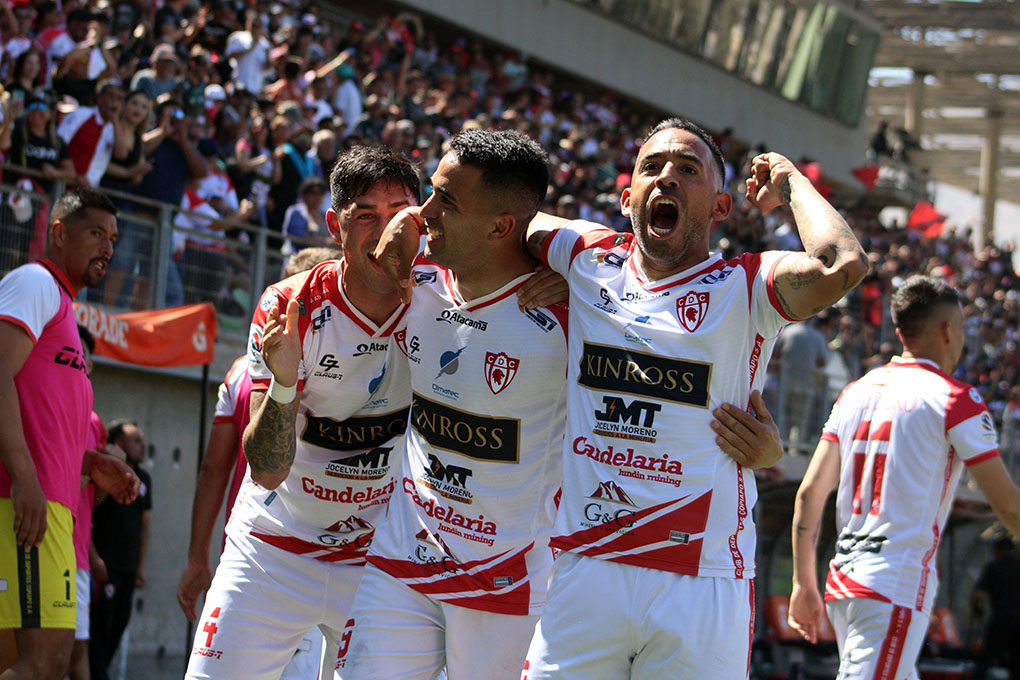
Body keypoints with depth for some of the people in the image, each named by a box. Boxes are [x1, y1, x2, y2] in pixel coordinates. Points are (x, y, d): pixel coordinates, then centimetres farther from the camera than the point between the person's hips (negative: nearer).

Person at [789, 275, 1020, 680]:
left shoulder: (855, 392, 14)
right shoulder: (954, 399, -4)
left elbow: (809, 493, 10)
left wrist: (804, 584, 16)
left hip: (843, 583, 7)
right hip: (897, 589, -7)